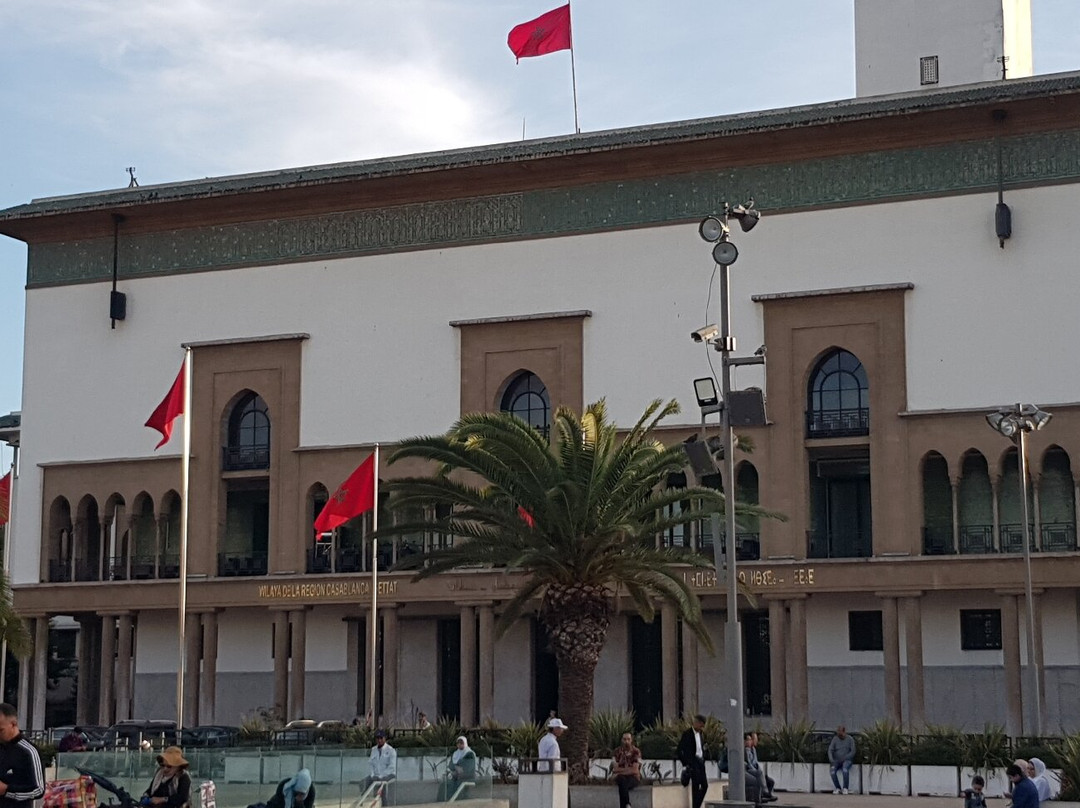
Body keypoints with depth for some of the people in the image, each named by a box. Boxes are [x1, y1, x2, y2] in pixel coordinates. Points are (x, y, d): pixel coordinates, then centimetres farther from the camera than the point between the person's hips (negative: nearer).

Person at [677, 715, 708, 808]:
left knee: (705, 785, 2)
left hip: (700, 762, 7)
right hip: (692, 763, -7)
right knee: (695, 787, -8)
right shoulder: (687, 734, -10)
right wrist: (685, 764, -11)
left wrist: (703, 760, 12)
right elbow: (678, 751, -11)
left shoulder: (701, 734, 11)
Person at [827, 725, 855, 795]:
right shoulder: (835, 739, 6)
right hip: (836, 760, 2)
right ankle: (838, 788, -21)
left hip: (847, 760, -2)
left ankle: (845, 788, -31)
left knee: (845, 768, -37)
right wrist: (831, 760, -18)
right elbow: (830, 750, 0)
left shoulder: (850, 739, 1)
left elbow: (853, 752, -5)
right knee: (832, 770, -30)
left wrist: (844, 758, -18)